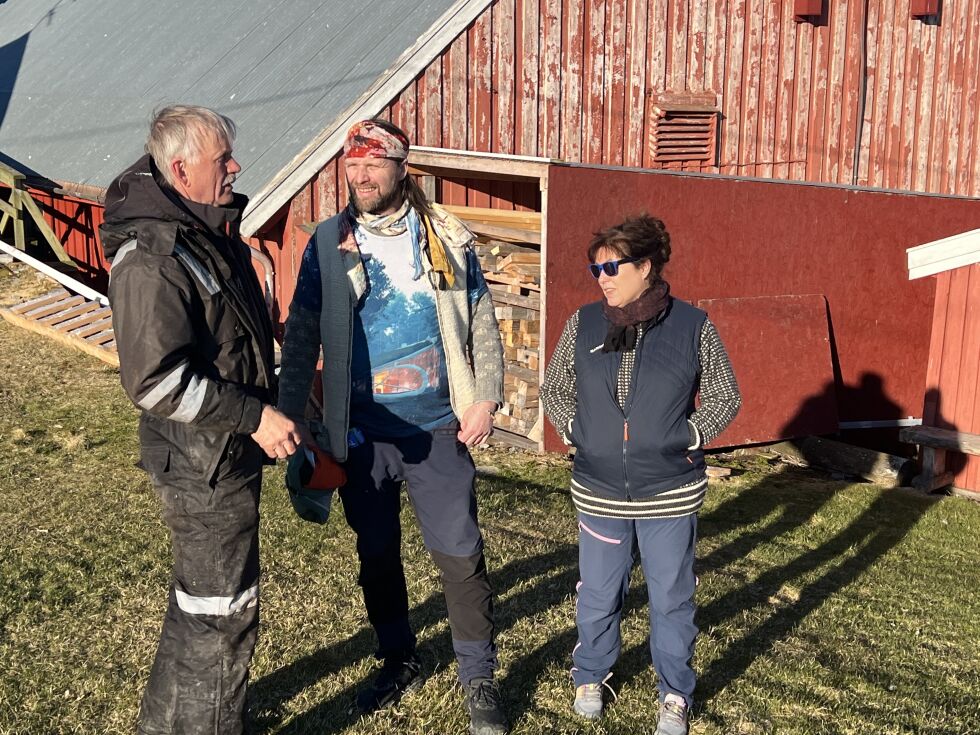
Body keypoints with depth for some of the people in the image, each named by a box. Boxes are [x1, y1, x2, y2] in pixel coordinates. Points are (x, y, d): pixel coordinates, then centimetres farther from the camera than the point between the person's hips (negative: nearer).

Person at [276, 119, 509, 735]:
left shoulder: (447, 238, -1)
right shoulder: (328, 245, 0)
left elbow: (483, 324, 4)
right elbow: (302, 338, 2)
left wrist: (486, 398, -5)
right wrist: (289, 418, -4)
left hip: (439, 429, -1)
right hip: (362, 433, 1)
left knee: (461, 556, 3)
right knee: (377, 556, 14)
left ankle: (480, 681, 20)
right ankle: (400, 662, 35)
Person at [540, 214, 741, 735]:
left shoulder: (693, 326, -7)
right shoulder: (583, 324, -2)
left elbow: (725, 396, 4)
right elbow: (553, 389, 12)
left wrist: (688, 437, -6)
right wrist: (575, 432, 0)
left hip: (671, 494, -1)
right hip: (599, 492, 2)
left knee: (671, 599, 11)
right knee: (597, 595, 15)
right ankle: (590, 677, 40)